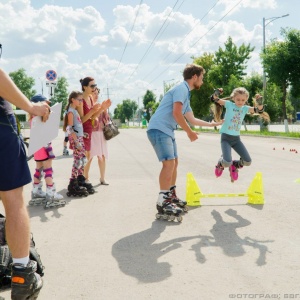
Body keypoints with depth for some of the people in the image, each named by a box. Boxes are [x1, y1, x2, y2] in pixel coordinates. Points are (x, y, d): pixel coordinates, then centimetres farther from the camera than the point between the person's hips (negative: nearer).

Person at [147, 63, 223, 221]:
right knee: (169, 163, -18)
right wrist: (190, 132, -11)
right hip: (158, 130, -11)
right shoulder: (181, 88, -9)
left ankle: (171, 197, 27)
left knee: (174, 163, 16)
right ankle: (162, 204, -18)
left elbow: (192, 119, 31)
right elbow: (176, 114, -21)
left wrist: (211, 124, 38)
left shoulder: (186, 93, 22)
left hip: (167, 131, 11)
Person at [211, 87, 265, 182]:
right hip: (226, 137, -4)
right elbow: (214, 99, -15)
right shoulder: (229, 104, -5)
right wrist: (216, 94, -38)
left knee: (248, 162, -2)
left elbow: (259, 110, -6)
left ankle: (234, 165, 30)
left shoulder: (245, 108, 4)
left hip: (236, 138, 4)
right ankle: (221, 164, 18)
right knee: (227, 163, -21)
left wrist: (260, 103, -27)